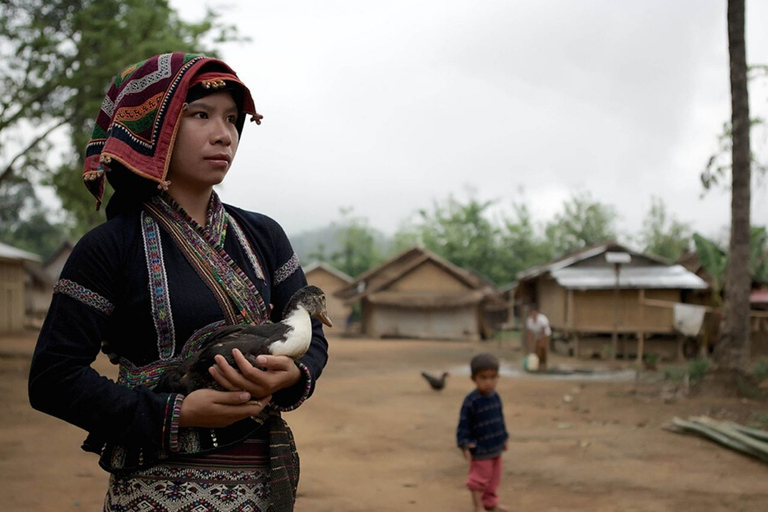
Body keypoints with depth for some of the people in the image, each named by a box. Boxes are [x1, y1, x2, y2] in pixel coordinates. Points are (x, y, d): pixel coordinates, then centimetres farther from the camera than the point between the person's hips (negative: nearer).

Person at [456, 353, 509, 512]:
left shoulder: (495, 397, 0)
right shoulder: (471, 401, -22)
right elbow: (463, 424, -18)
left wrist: (503, 438, 20)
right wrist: (465, 445, -21)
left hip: (496, 447, 7)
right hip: (480, 449, -7)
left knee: (494, 477, 18)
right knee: (480, 477, 4)